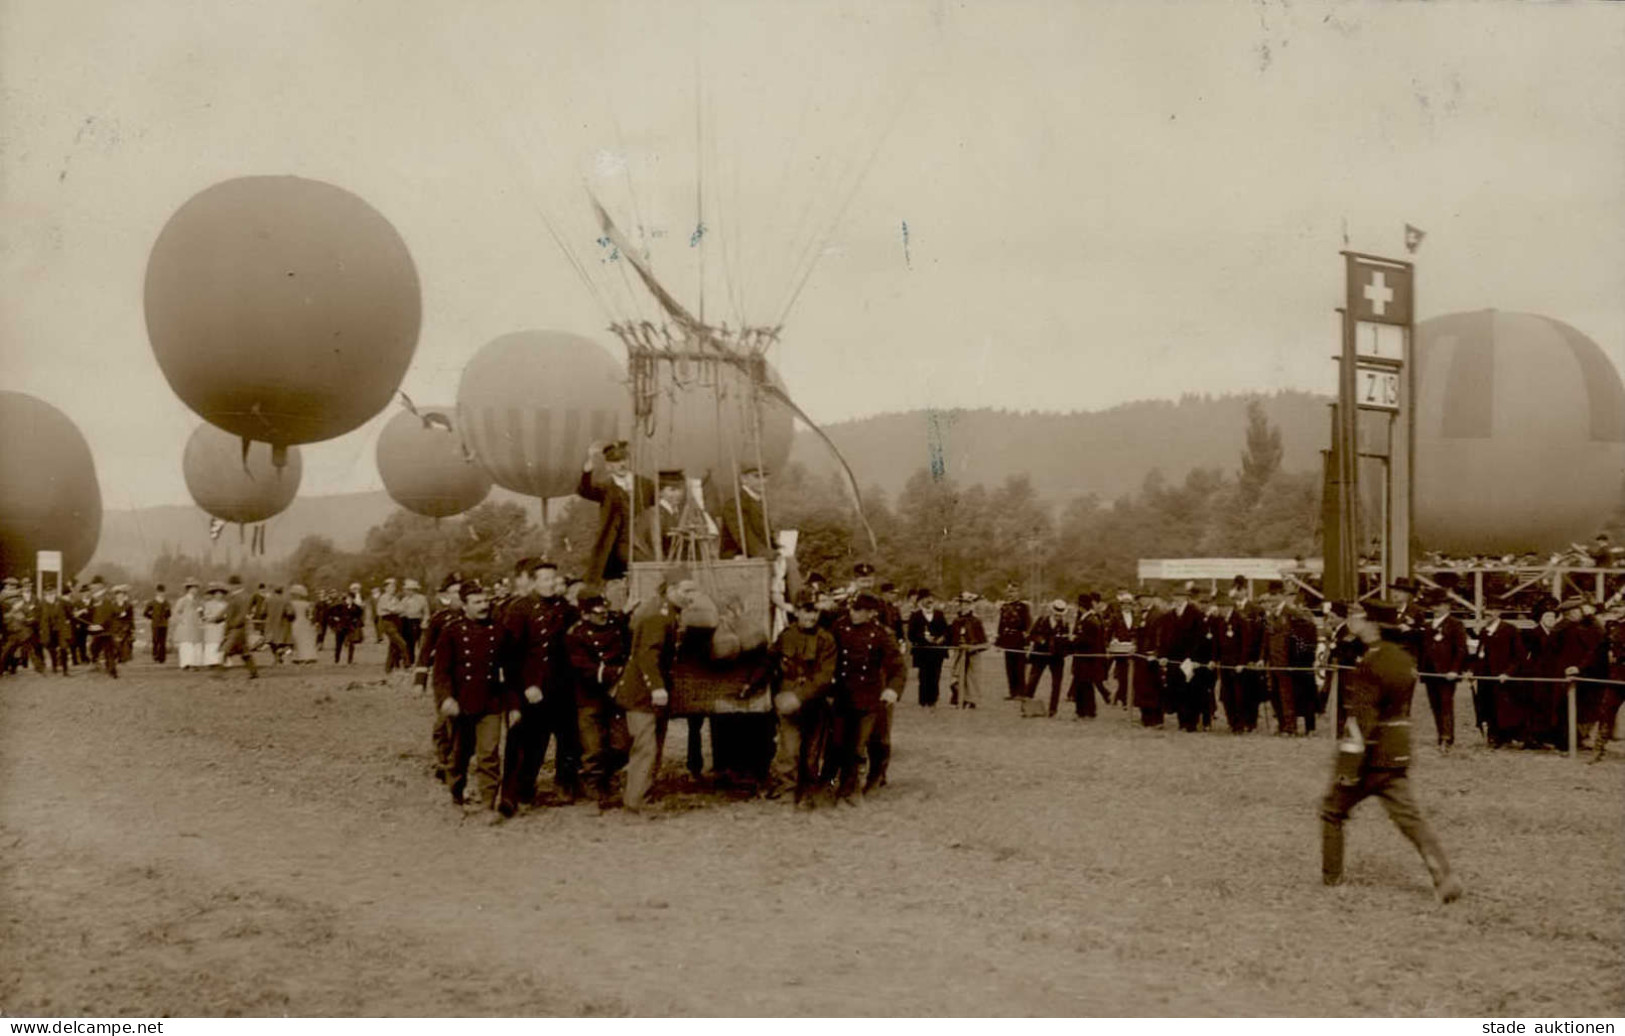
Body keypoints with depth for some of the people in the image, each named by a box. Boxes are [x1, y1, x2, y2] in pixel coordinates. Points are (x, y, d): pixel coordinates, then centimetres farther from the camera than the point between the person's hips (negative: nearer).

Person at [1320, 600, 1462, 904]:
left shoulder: (1370, 664, -18)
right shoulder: (1405, 660, 10)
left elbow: (1361, 718, -22)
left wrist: (1348, 765, -22)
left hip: (1369, 758, -7)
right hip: (1397, 757, 7)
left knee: (1332, 810, 10)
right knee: (1409, 817, 6)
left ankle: (1332, 876, 17)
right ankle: (1444, 877, -6)